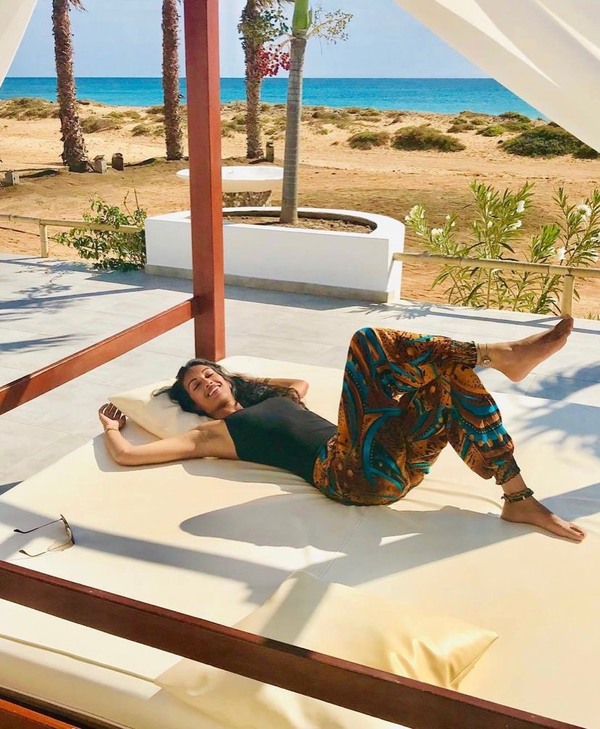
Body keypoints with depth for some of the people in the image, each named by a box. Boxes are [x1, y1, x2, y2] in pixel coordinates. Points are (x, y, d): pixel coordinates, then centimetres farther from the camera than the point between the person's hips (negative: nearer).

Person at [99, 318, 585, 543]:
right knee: (368, 342, -20)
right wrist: (111, 425, 31)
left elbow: (304, 380, 55)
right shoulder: (214, 434, 14)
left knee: (452, 379, -11)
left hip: (390, 465, 8)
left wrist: (240, 378, 49)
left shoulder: (278, 399, 32)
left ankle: (519, 498, -9)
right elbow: (126, 455, 10)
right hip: (352, 475, -8)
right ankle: (504, 354, -20)